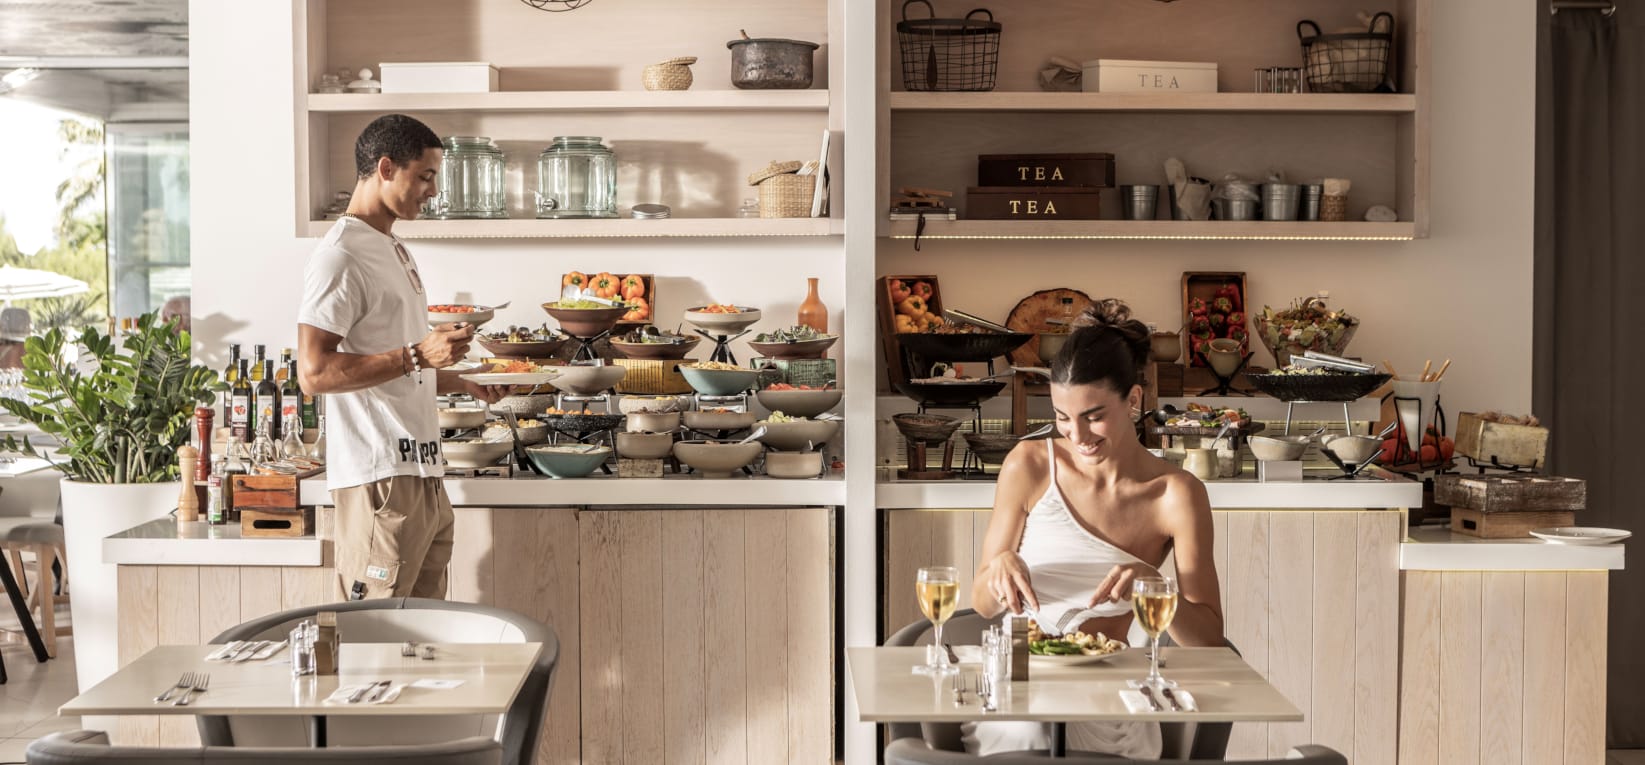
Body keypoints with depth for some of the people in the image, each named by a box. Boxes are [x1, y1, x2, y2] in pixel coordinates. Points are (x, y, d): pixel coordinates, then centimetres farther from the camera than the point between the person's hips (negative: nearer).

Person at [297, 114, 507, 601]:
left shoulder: (394, 250, 20)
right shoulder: (340, 256, -11)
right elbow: (314, 372, -19)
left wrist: (465, 384, 19)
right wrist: (418, 355, -20)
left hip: (423, 473, 9)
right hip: (379, 479, -9)